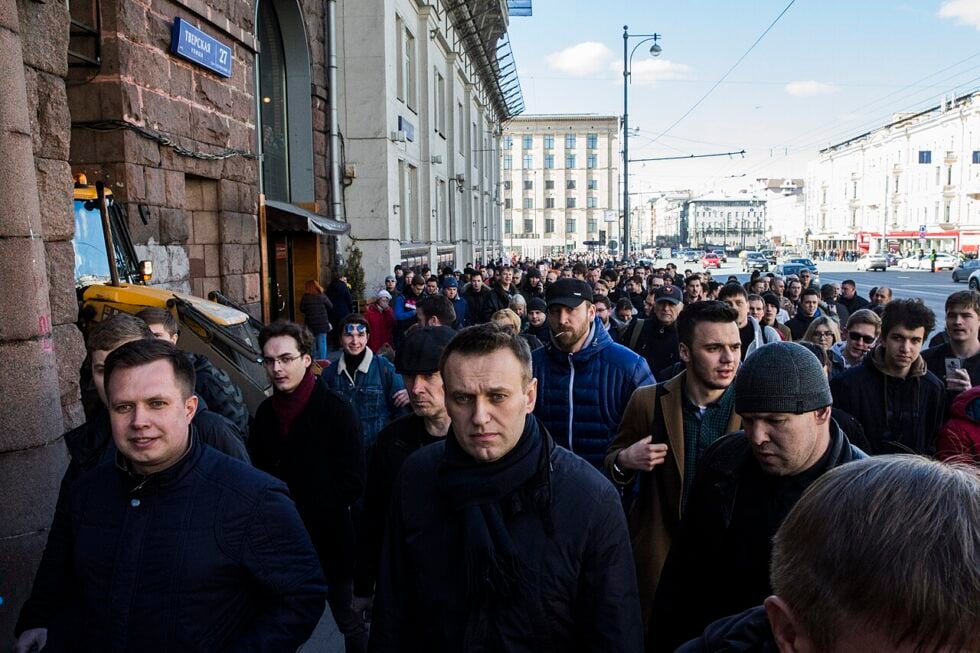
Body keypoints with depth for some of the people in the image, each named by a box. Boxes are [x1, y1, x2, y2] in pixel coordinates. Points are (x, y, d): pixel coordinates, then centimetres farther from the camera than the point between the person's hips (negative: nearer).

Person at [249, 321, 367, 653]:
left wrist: (299, 509, -11)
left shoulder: (336, 409, -10)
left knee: (350, 623, 8)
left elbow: (352, 482, -10)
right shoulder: (265, 412, 6)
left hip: (329, 540, -4)